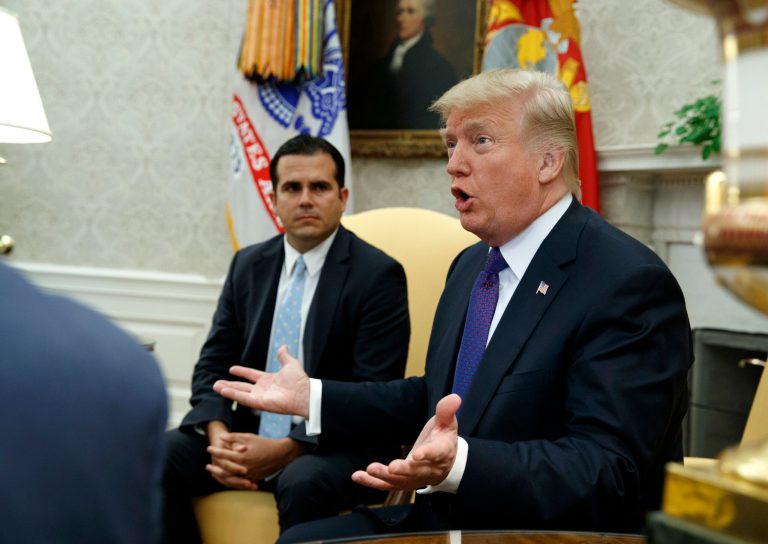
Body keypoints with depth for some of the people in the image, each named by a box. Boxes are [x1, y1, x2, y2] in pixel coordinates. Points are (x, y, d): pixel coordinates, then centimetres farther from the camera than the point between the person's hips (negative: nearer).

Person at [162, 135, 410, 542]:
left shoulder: (378, 275, -7)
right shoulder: (248, 264, 10)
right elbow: (214, 364, 9)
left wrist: (285, 450, -21)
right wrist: (218, 435, -12)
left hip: (338, 443, -5)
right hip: (249, 435, 5)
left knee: (304, 482, -36)